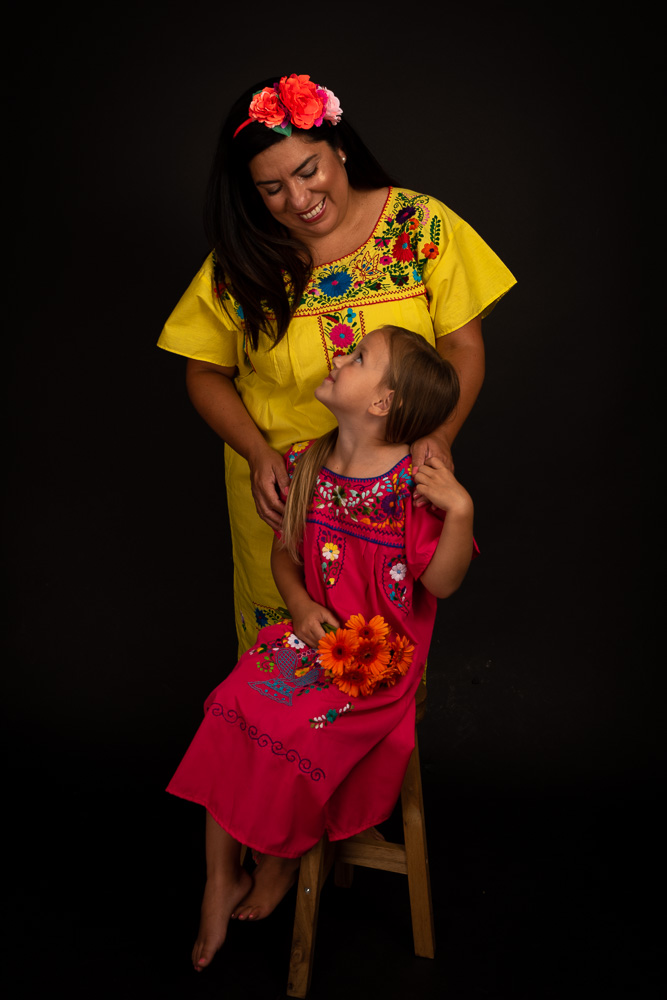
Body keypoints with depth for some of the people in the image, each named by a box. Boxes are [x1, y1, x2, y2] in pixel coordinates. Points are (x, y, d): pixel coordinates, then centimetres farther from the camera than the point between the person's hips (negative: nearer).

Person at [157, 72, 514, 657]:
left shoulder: (422, 227, -13)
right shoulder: (239, 263, -10)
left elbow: (463, 347, -9)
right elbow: (208, 373, -1)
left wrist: (439, 435, -27)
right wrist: (259, 454, -17)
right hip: (280, 485, 1)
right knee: (284, 622, 21)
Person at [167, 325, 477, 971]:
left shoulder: (414, 483, -15)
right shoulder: (307, 466, 3)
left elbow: (442, 582, -15)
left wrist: (460, 510, -30)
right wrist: (300, 604, -5)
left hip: (376, 657, -5)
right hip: (310, 632, 5)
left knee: (296, 734, -21)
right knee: (228, 713, -13)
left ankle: (281, 863, 12)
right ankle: (221, 878, 5)